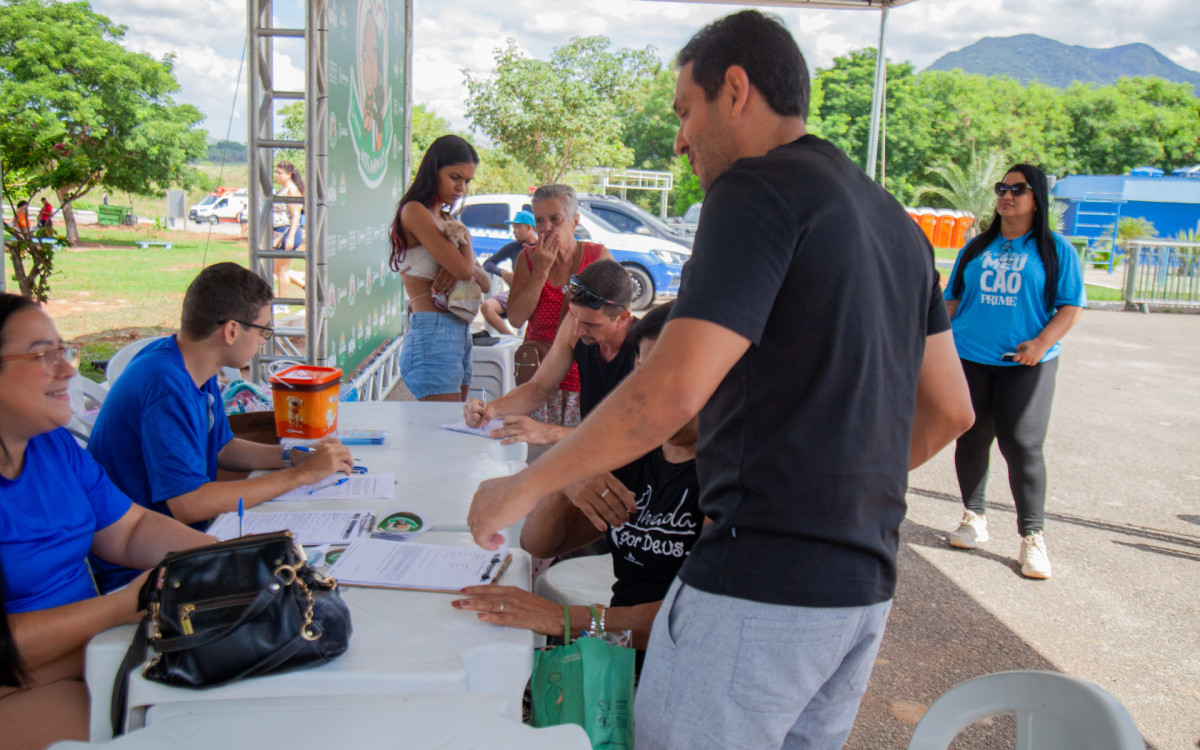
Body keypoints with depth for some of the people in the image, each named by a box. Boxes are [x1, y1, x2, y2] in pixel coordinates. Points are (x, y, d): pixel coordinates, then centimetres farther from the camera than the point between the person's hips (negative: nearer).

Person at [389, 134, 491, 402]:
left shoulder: (445, 218, 19)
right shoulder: (414, 211, -7)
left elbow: (484, 282, 14)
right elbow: (464, 268, -16)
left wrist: (461, 268, -8)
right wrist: (464, 238, 4)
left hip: (460, 333, 9)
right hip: (431, 333, -9)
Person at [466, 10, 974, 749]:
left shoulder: (759, 188, -11)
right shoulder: (895, 222, 16)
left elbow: (672, 391, -22)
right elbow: (951, 410, 19)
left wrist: (524, 486, -11)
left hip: (763, 583, -9)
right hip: (865, 587, 9)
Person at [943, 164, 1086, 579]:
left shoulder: (1055, 249, 3)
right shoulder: (977, 247, 13)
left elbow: (1071, 306, 0)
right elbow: (953, 299, 16)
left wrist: (1041, 344, -15)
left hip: (1026, 364, -3)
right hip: (969, 359, 3)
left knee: (1022, 447, -7)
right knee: (970, 441, 8)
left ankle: (1032, 537, 3)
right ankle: (974, 518, 25)